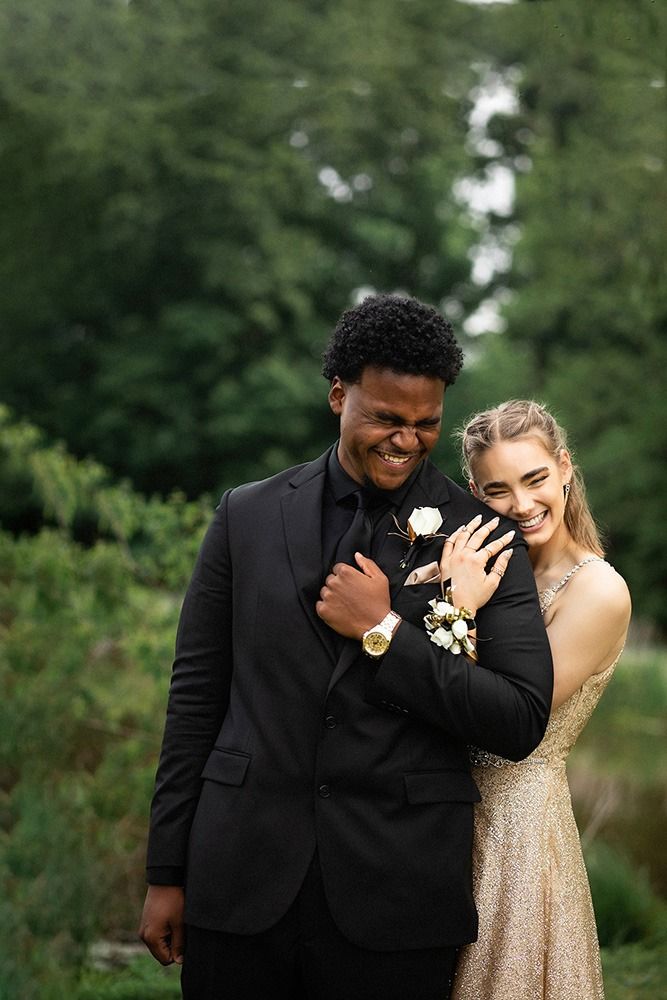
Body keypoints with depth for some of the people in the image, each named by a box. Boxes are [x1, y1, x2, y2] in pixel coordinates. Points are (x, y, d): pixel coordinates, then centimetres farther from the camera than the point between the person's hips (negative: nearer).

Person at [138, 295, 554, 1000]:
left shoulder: (481, 538, 0)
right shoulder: (246, 516, 6)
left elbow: (522, 723, -6)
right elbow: (196, 696, 8)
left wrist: (384, 632, -12)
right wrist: (166, 874, 7)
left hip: (398, 902, -1)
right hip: (241, 884, 2)